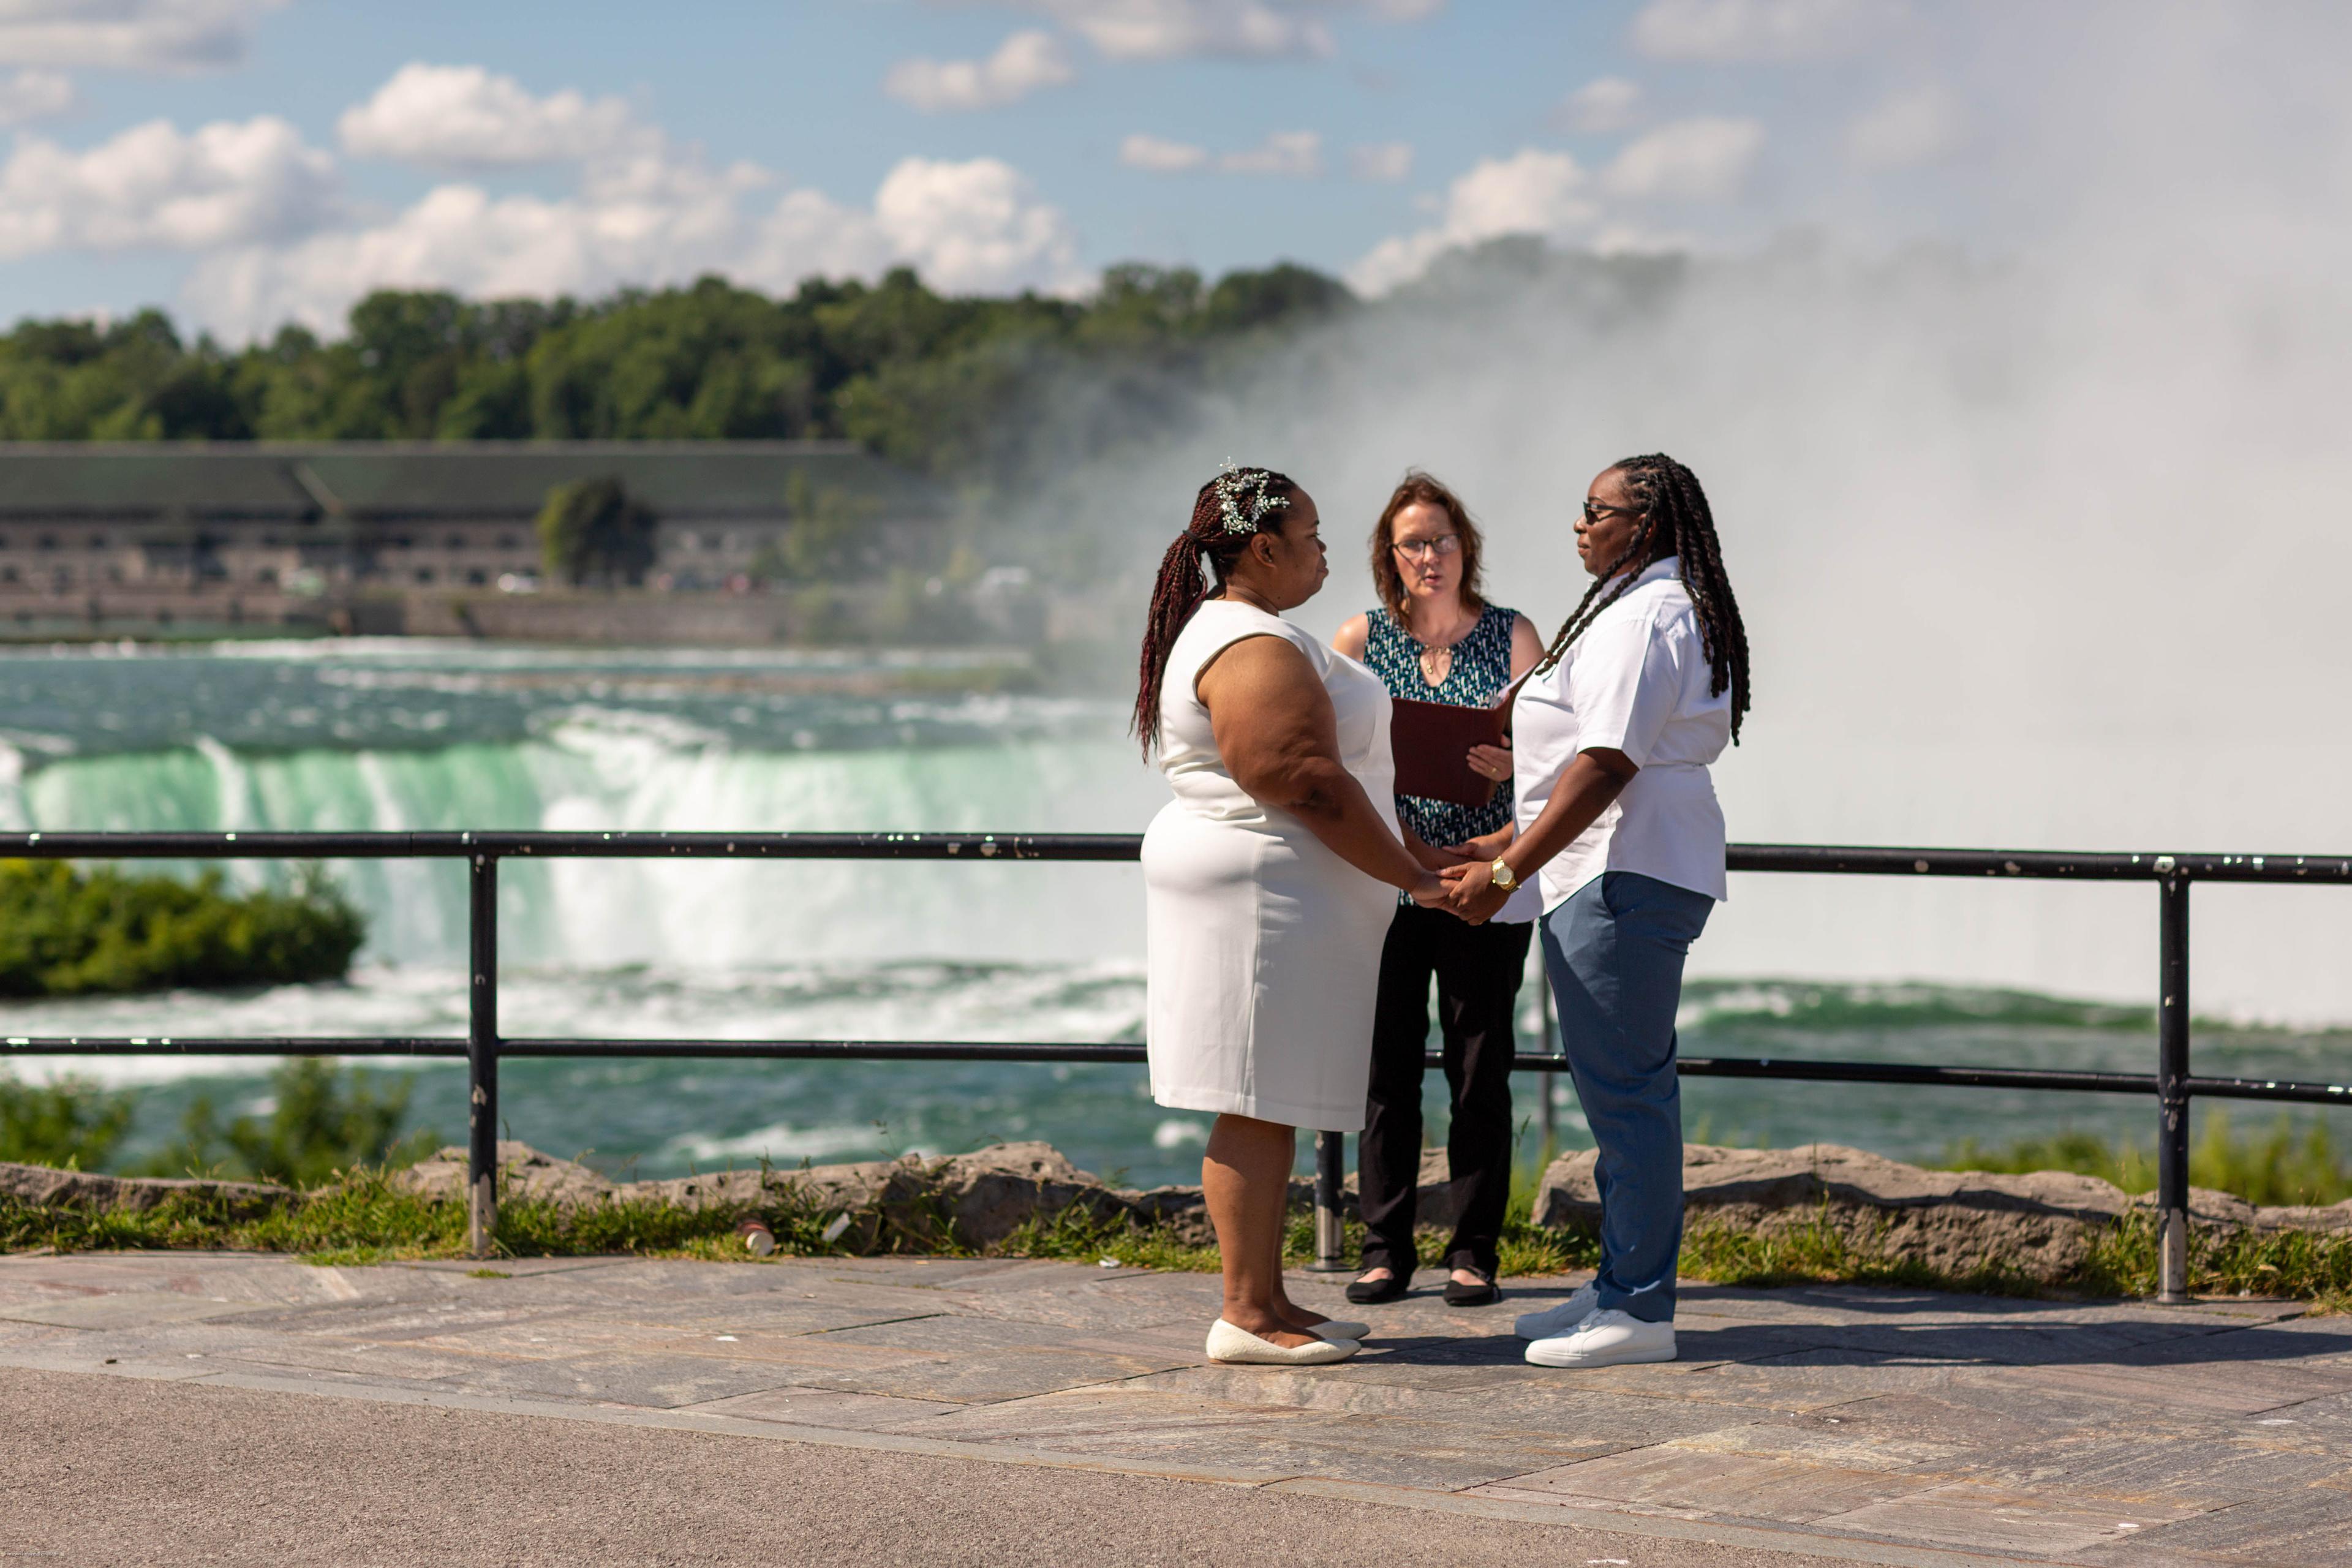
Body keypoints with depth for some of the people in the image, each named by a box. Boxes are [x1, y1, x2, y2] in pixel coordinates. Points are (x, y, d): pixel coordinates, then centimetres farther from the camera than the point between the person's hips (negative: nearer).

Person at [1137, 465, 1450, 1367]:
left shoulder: (1223, 633, 18)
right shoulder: (1256, 651, -17)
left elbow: (1313, 774, 23)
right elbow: (1308, 787, -21)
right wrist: (1413, 877, -13)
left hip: (1269, 898, 11)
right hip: (1265, 894, -11)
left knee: (1274, 1109, 12)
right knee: (1260, 1107, -8)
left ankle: (1267, 1301, 15)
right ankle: (1245, 1314, -6)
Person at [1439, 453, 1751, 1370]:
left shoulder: (1643, 616, -15)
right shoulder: (1661, 608, 20)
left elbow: (1607, 766, -22)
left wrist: (1506, 872, -20)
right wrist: (1508, 842, 24)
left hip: (1625, 875, -11)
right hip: (1625, 872, 11)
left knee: (1622, 1088, -9)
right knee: (1626, 1086, 15)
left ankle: (1637, 1310, -6)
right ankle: (1623, 1292, 22)